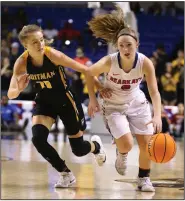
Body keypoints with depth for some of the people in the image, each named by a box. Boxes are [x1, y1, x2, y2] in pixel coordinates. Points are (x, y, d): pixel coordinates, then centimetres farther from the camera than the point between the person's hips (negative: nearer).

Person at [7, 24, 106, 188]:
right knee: (38, 139, -21)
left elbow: (85, 70, -21)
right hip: (44, 102, 3)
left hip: (65, 101, -2)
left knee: (78, 149, 4)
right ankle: (66, 174, 2)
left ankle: (96, 146, 44)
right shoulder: (21, 63, -20)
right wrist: (19, 89, -41)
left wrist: (92, 97, -21)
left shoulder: (53, 55, -28)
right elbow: (11, 94, -18)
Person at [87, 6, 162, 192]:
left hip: (137, 104, 2)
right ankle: (121, 154, 20)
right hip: (113, 107, -2)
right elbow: (87, 74, -7)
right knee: (126, 144, -18)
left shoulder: (145, 63, -23)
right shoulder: (108, 62, -26)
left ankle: (144, 179, 18)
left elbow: (154, 92, -26)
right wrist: (99, 89, -14)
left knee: (146, 144, -4)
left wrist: (157, 116, -39)